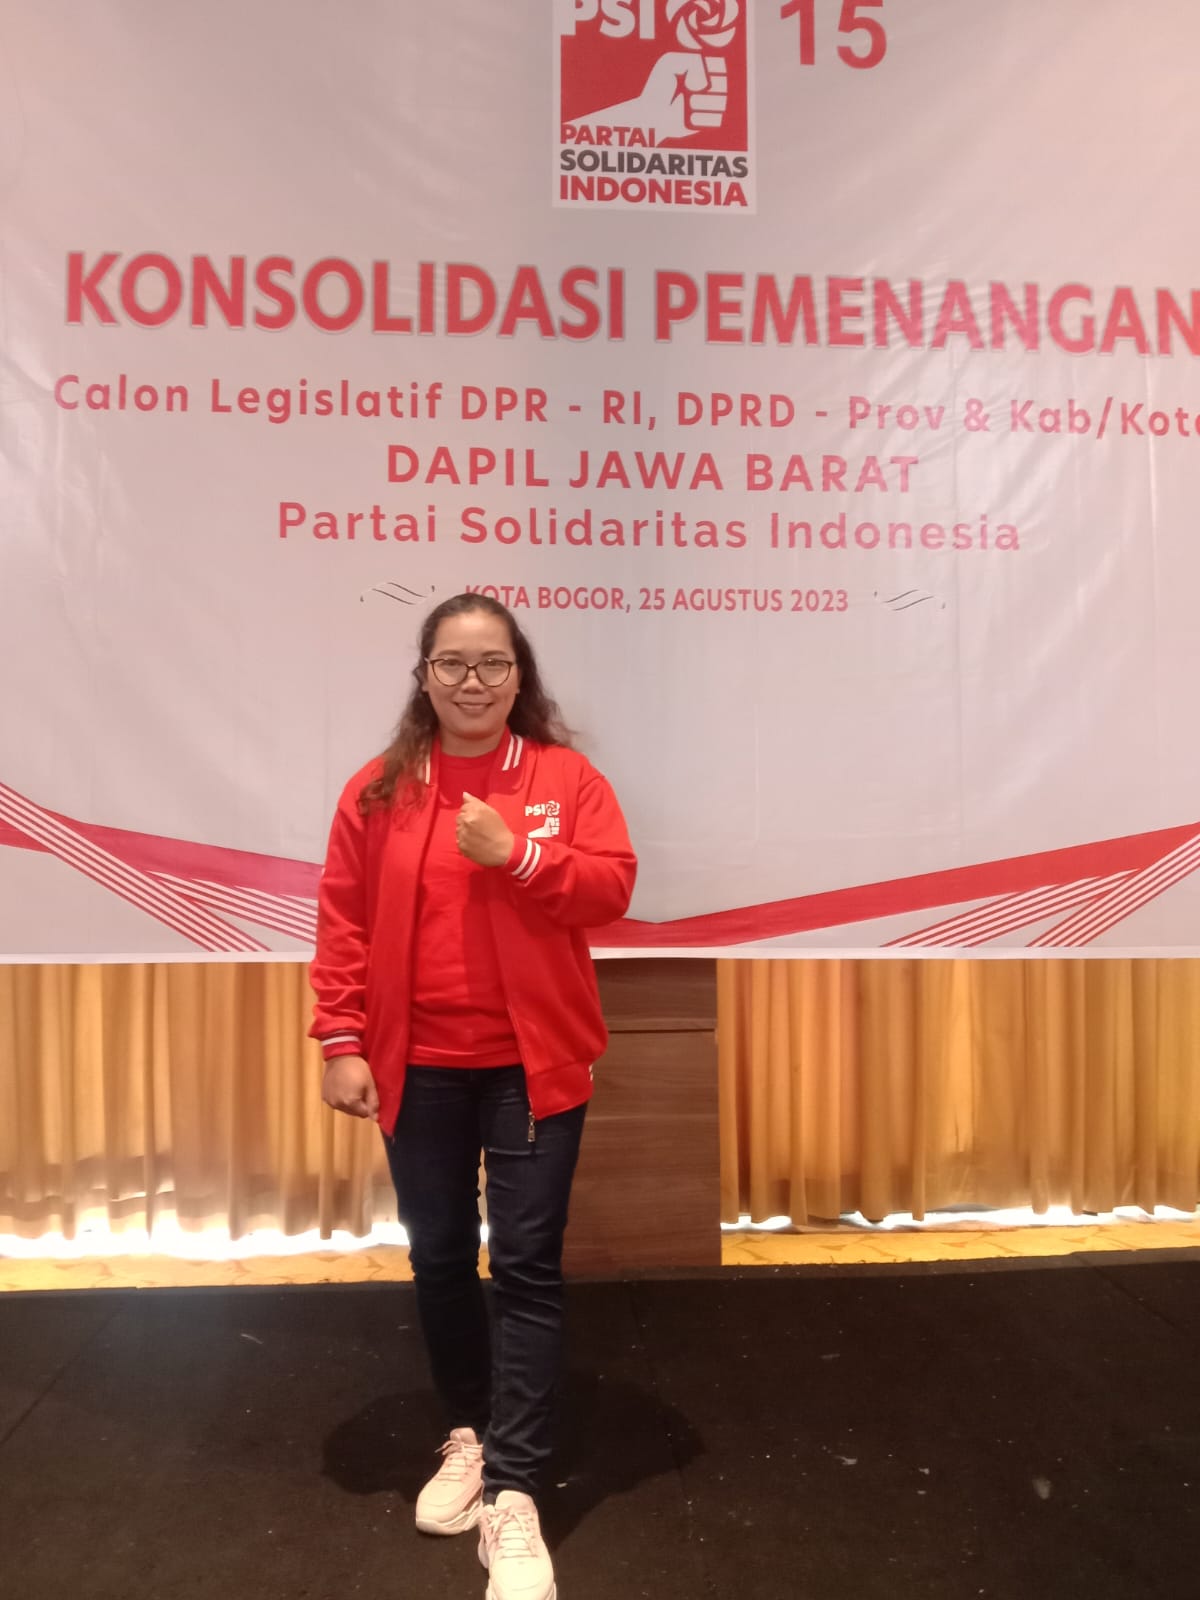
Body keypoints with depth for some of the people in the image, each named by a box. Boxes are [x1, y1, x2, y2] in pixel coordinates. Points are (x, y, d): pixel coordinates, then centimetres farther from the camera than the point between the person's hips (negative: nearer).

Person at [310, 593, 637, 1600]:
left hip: (533, 1063, -2)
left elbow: (612, 888, -8)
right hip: (417, 1067, 2)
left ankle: (513, 1495, 12)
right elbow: (344, 923, 0)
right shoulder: (377, 790, 1)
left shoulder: (567, 776, -2)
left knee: (526, 1266, 1)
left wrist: (519, 853, -20)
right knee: (439, 1258, 15)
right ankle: (468, 1435, 38)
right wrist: (342, 1042, -5)